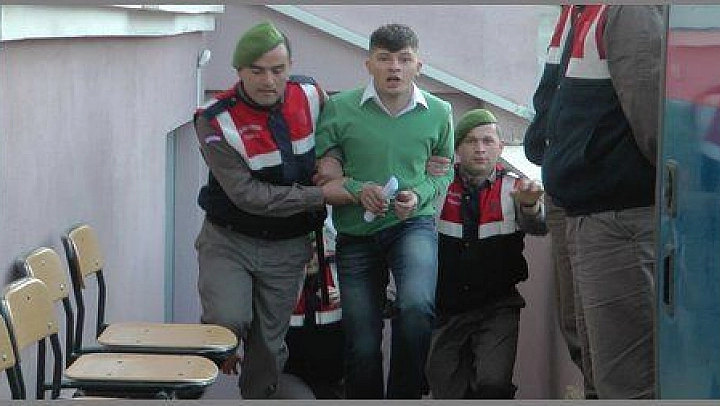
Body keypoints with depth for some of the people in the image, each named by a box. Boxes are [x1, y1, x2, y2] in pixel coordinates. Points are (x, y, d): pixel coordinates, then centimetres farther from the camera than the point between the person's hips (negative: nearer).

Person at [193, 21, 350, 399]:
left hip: (286, 248, 4)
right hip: (229, 240, -4)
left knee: (270, 343, 8)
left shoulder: (309, 94, -6)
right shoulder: (215, 121, -20)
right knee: (228, 321, -23)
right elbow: (247, 195, -24)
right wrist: (321, 194, -23)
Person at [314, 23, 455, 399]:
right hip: (356, 232, 1)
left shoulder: (438, 112, 0)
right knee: (362, 346, 4)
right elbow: (321, 170, 2)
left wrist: (419, 195, -6)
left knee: (417, 306, -29)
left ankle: (404, 395, -9)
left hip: (413, 224, -1)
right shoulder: (339, 108, -5)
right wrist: (357, 189, -15)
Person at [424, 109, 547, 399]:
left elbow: (537, 227, -18)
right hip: (446, 310, 2)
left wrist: (529, 205, -42)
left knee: (493, 384, -21)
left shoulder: (513, 188, 0)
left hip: (497, 308, -1)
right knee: (447, 393, 1)